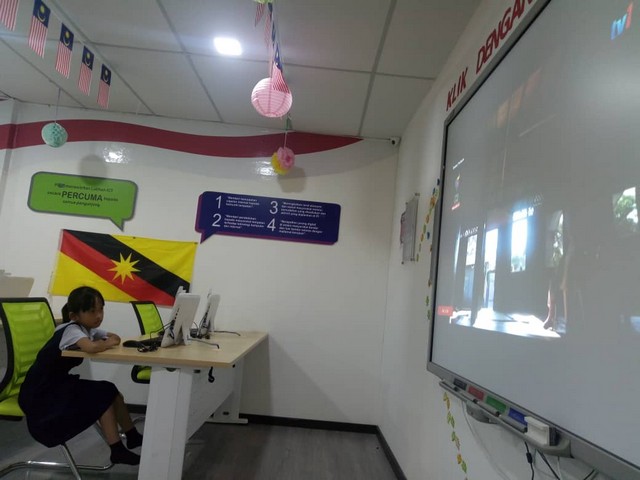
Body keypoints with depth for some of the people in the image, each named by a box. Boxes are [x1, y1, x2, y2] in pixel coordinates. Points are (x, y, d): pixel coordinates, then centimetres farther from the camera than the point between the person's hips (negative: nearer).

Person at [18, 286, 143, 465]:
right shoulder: (71, 329, -24)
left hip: (60, 385, 9)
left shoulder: (87, 328, 3)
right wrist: (108, 343, -22)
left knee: (112, 392, 1)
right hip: (40, 394, -9)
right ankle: (117, 450, -5)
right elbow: (91, 347, -43)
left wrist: (110, 339, -16)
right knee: (104, 395, -14)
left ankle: (133, 437, 15)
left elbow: (115, 337, 7)